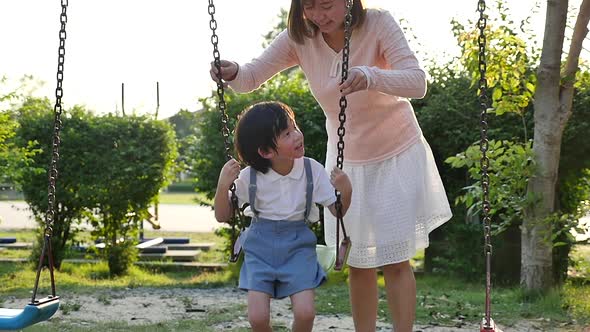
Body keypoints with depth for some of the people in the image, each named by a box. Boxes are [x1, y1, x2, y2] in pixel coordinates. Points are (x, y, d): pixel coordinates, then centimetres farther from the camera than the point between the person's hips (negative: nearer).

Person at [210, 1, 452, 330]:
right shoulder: (299, 37, -13)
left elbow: (417, 82, -33)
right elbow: (251, 78, -13)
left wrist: (370, 77, -52)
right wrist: (232, 72, -37)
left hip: (397, 155, -4)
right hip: (347, 159, 4)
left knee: (395, 260, -5)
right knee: (358, 262, 8)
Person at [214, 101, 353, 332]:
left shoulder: (312, 170, -9)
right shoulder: (249, 177, -11)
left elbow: (337, 211, -1)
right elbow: (222, 216, -1)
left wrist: (346, 192, -22)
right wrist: (223, 185, -19)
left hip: (298, 245, 1)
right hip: (260, 246, 0)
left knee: (305, 312, -17)